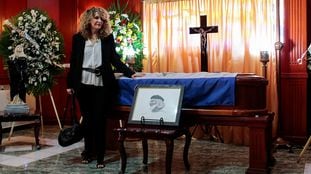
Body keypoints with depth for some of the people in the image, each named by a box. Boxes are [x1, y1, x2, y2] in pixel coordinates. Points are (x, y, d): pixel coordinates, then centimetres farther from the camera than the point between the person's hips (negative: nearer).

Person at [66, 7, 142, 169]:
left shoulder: (108, 37, 3)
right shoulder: (78, 37, 3)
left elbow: (114, 58, 3)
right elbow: (73, 61, 5)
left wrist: (130, 73, -7)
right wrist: (70, 84, 5)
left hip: (102, 83, -1)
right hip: (83, 83, 1)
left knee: (99, 119, 1)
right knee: (87, 118, 10)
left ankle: (99, 155, 8)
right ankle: (88, 151, 26)